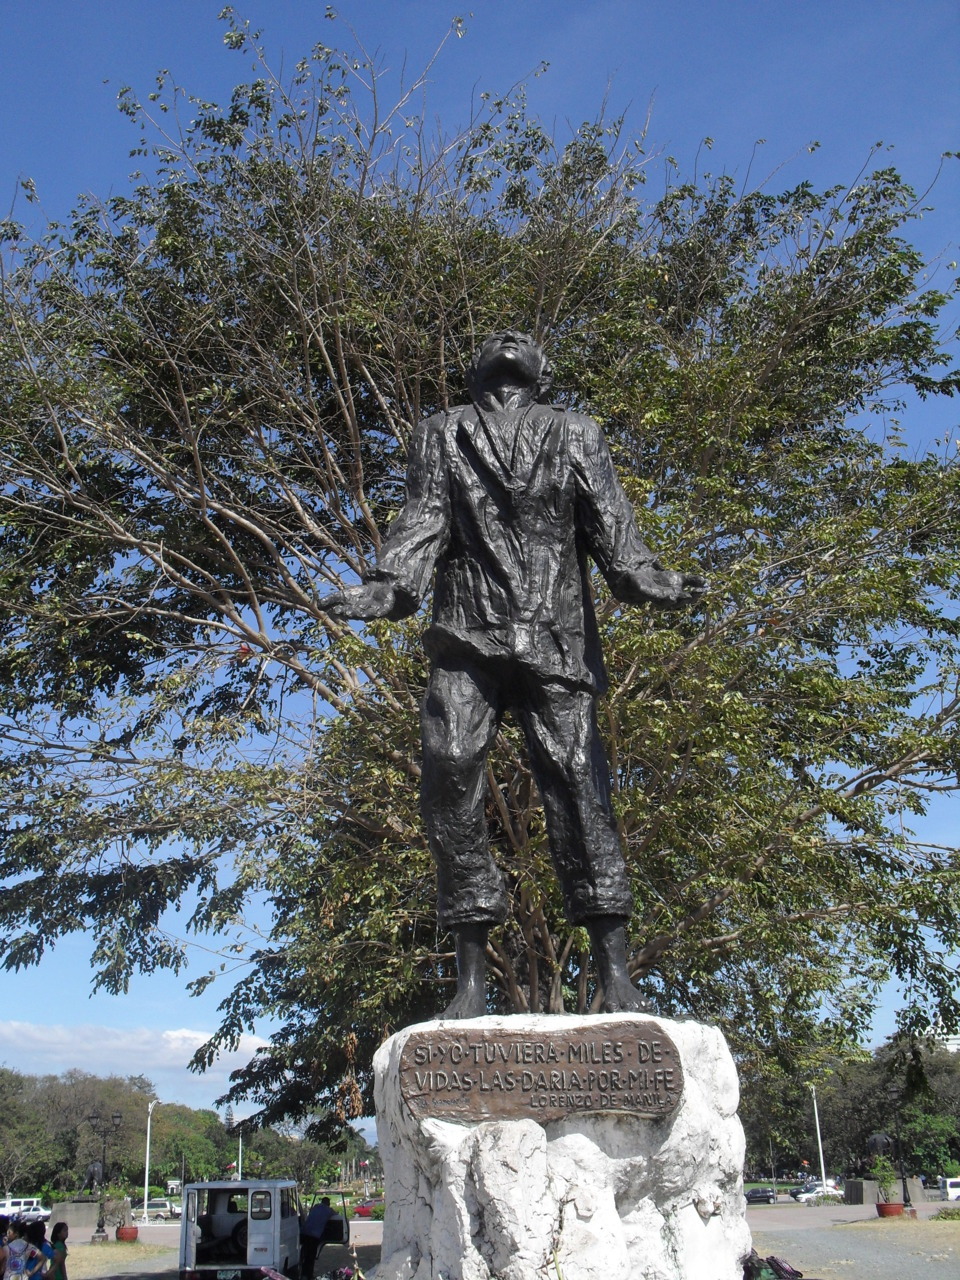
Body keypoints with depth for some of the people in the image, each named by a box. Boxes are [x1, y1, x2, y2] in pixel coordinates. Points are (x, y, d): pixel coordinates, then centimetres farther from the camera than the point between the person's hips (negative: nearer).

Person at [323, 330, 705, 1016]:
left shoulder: (575, 434, 20)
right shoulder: (443, 434, 22)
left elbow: (610, 523, 7)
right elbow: (422, 521, 8)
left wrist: (645, 579, -13)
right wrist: (388, 587, -11)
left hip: (556, 639, -1)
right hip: (466, 637, 1)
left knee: (577, 786, -7)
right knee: (451, 786, -11)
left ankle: (616, 975, -4)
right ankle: (472, 977, -4)